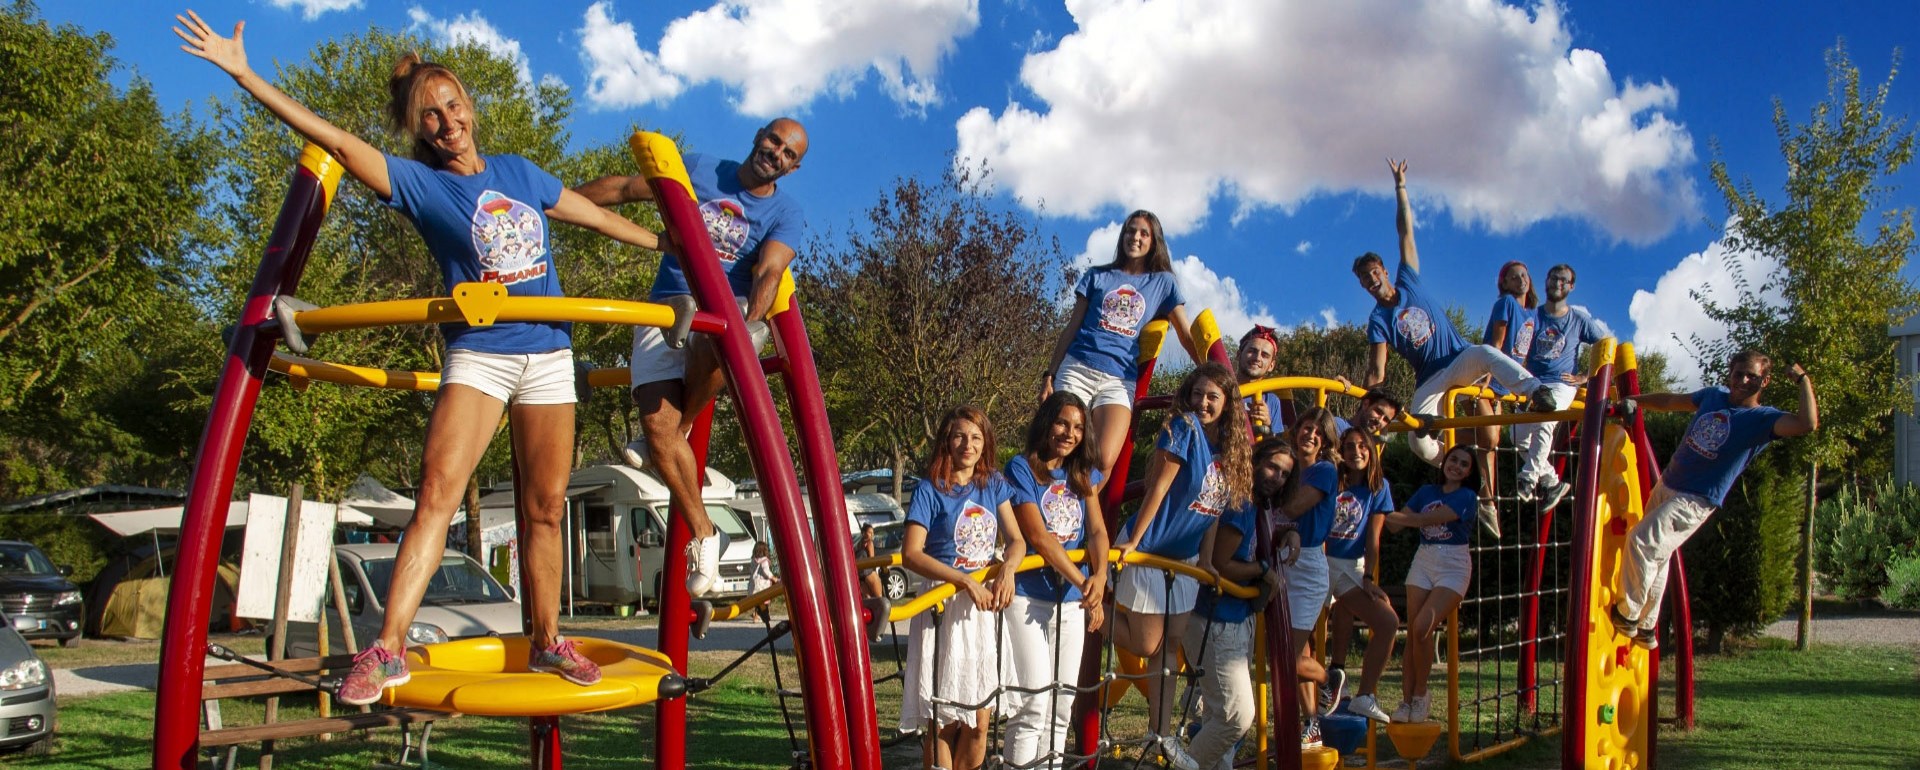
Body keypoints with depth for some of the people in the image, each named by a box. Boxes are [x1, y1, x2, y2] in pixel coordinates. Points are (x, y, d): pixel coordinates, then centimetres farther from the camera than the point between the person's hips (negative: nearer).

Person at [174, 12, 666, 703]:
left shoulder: (518, 172, 13)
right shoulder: (416, 182, 1)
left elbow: (594, 215, 24)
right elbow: (338, 143, -8)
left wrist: (668, 245, 31)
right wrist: (244, 75, -14)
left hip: (549, 354, 3)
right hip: (477, 354, -3)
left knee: (544, 508, 6)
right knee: (437, 491, -19)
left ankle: (546, 643, 17)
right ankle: (387, 650, -18)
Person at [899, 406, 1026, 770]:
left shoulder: (993, 486, 8)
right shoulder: (930, 491, -7)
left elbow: (1015, 539, 4)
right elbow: (911, 554, -15)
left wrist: (1007, 569, -19)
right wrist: (967, 581, -24)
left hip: (985, 608, 5)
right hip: (944, 608, -5)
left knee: (980, 719, 6)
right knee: (942, 720, 0)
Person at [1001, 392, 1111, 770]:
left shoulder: (1083, 476, 12)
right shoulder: (1021, 469, -7)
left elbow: (1097, 531, 3)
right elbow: (1038, 536, -15)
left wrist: (1099, 576, -16)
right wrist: (1083, 583, -17)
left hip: (1073, 601, 6)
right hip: (1028, 598, -6)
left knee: (1062, 703, 9)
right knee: (1034, 701, -10)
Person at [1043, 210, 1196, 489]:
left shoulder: (1163, 283, 15)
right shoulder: (1097, 276, 16)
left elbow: (1187, 336, 11)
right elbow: (1071, 328, 15)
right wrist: (1049, 374, 9)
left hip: (1119, 380, -1)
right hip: (1077, 369, 1)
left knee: (1104, 460, -21)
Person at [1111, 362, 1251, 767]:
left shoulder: (1231, 445, 4)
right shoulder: (1184, 428, -17)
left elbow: (1219, 508, 12)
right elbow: (1158, 489, -20)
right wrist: (1133, 541, -21)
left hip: (1185, 557, 7)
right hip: (1148, 550, -7)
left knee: (1171, 644, 9)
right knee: (1147, 645, -3)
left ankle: (1159, 732, 16)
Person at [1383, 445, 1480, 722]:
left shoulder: (1467, 498, -5)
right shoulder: (1426, 492, 12)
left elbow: (1426, 519, -17)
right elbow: (1397, 524, 4)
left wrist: (1389, 515, -18)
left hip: (1453, 567, -4)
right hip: (1423, 562, 4)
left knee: (1422, 627, -18)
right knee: (1412, 632, -4)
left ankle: (1421, 695, 0)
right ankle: (1406, 700, 0)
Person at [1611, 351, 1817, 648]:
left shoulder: (1762, 418, -10)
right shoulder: (1714, 396, 10)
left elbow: (1808, 424, -27)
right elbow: (1670, 401, 25)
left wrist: (1803, 379, -21)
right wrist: (1633, 401, 23)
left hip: (1696, 501, -7)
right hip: (1666, 486, 7)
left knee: (1642, 540, -21)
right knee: (1655, 557, 15)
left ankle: (1627, 613, -6)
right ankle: (1646, 627, 28)